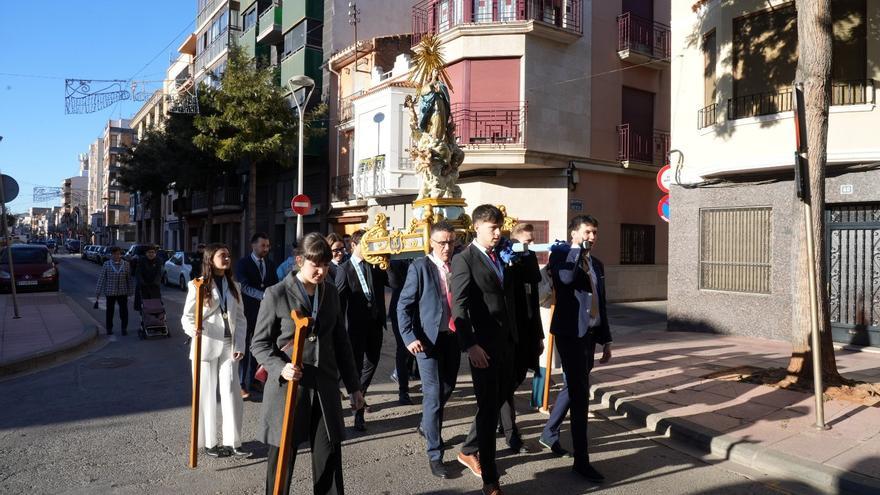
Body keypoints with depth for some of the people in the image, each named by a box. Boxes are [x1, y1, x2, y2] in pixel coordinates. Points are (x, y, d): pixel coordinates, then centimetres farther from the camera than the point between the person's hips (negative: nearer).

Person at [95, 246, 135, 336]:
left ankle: (124, 328, 13)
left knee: (124, 310, -4)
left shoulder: (126, 264, 1)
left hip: (123, 292, 0)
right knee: (110, 311, 10)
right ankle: (109, 329, 26)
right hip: (110, 292, 0)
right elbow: (101, 279, -3)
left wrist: (130, 292, 3)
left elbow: (130, 279, 4)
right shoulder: (106, 264, -2)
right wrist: (97, 294, -5)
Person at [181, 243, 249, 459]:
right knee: (206, 394, 6)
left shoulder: (234, 286, 8)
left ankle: (232, 442, 9)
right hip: (205, 346, -3)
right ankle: (208, 442, 18)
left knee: (230, 393, 2)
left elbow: (241, 318, 8)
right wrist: (192, 329, -26)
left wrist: (240, 345, -2)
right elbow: (187, 316, -4)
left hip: (229, 346, 3)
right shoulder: (198, 285, -5)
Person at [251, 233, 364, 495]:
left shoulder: (330, 292, 7)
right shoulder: (276, 294, -7)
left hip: (325, 387, 4)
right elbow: (259, 343, -3)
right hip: (287, 387, -3)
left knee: (330, 457, 5)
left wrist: (353, 386, 13)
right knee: (282, 457, 9)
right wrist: (280, 368, -21)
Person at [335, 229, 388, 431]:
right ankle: (358, 411, 13)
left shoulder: (375, 266, 7)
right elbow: (340, 299, -6)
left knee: (371, 363, 16)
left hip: (376, 323, 5)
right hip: (357, 324, -5)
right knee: (356, 366, 3)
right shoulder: (345, 269, -5)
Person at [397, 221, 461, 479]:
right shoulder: (419, 267, -6)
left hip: (453, 338, 5)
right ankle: (435, 455, 3)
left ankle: (427, 426, 45)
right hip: (428, 339, -5)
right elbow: (404, 305, -6)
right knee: (434, 394, -6)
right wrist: (409, 337, -15)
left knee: (447, 390, 18)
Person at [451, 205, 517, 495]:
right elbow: (459, 307, -16)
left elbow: (508, 299, 15)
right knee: (488, 406, 0)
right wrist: (470, 345, -25)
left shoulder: (502, 258, 14)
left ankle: (469, 451, 37)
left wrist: (514, 337, 8)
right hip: (483, 345, -7)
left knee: (498, 401, 17)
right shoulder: (464, 260, -7)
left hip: (506, 342, 7)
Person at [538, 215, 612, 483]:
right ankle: (581, 460, 1)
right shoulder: (561, 255, -7)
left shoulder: (597, 264, 14)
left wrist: (606, 339, 15)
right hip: (570, 333, -7)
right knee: (580, 392, -7)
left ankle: (549, 432, 38)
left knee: (574, 387, 18)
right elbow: (566, 277, -31)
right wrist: (577, 248, -19)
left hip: (590, 334, 8)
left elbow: (601, 305, 17)